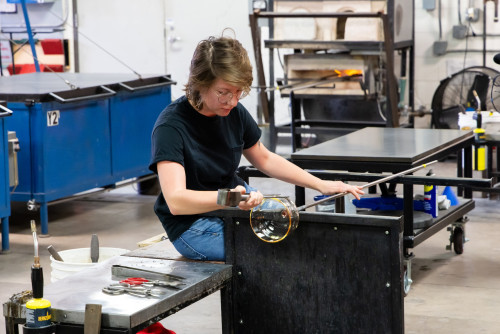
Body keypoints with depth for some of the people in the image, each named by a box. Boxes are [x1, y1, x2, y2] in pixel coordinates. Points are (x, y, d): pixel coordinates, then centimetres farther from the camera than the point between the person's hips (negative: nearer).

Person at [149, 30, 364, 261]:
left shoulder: (234, 112, -2)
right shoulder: (171, 126, -24)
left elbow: (264, 159, 15)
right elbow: (175, 201, -34)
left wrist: (321, 185, 9)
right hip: (193, 225, -8)